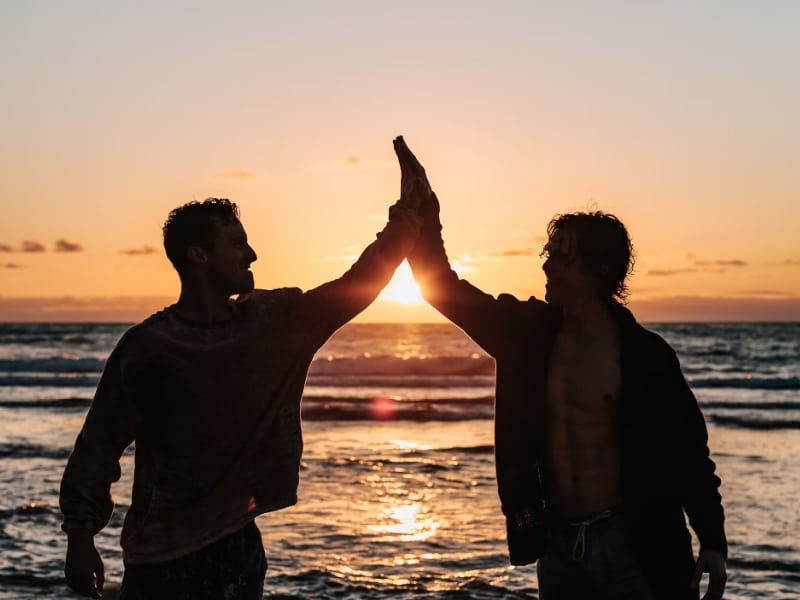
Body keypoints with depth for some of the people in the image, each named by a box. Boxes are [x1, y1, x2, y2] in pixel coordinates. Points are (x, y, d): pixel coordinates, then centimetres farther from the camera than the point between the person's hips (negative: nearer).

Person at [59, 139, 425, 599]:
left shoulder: (272, 321, 2)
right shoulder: (149, 346, -12)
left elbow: (356, 286, 6)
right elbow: (100, 444, -11)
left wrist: (408, 215, 2)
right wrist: (80, 537, -18)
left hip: (238, 544, 5)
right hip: (162, 555, -4)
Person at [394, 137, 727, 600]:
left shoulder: (644, 353, -6)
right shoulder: (529, 333, 3)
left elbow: (689, 453, -3)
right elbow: (444, 286, 7)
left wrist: (713, 543, -8)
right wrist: (425, 213, -1)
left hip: (634, 548, -4)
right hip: (556, 548, 4)